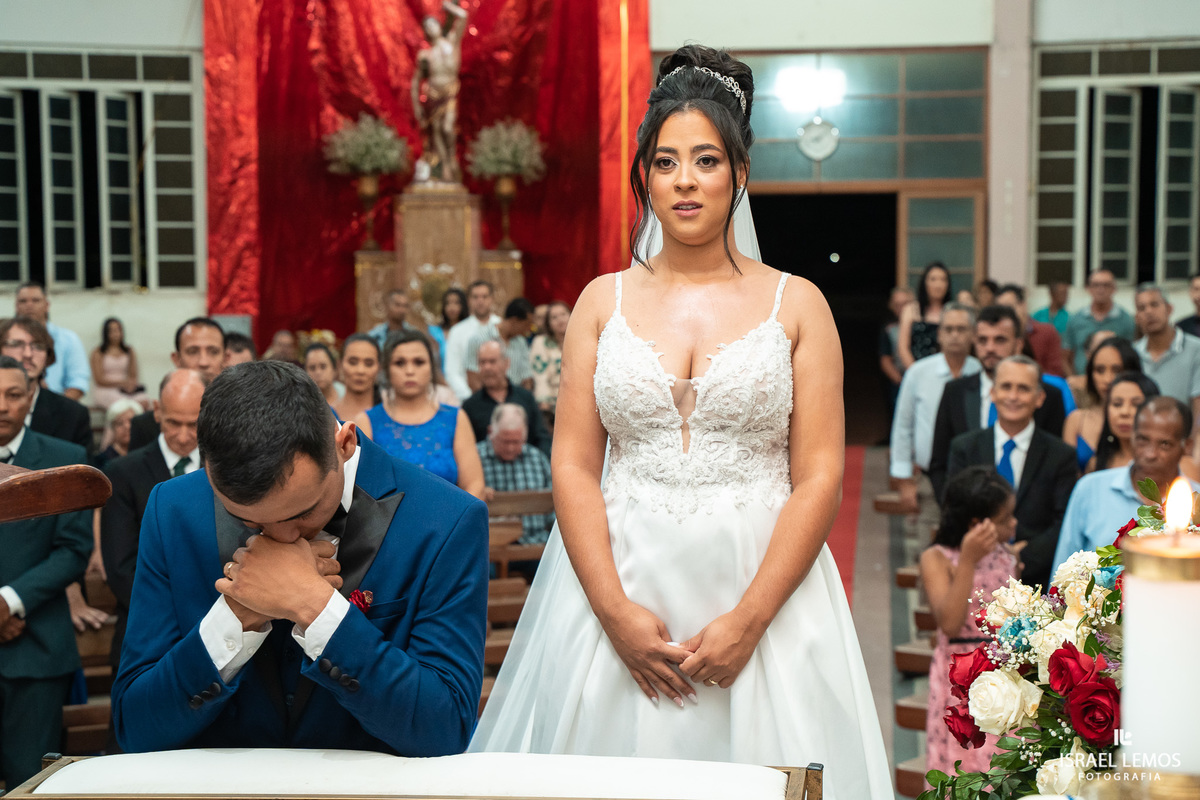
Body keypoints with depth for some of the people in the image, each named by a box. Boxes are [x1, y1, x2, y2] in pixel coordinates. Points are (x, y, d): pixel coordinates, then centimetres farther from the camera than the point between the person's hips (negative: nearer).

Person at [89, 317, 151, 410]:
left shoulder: (129, 352, 18)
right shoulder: (98, 353, 7)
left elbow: (133, 376, 12)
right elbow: (99, 380, 0)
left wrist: (131, 384, -13)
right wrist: (122, 383, -12)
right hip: (104, 390, -3)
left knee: (145, 400, -33)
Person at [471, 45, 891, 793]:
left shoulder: (796, 304, 3)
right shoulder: (604, 301, 7)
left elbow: (820, 479, -3)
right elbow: (573, 467, 2)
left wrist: (749, 619, -13)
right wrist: (615, 610, -10)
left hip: (761, 590, -1)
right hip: (623, 586, 1)